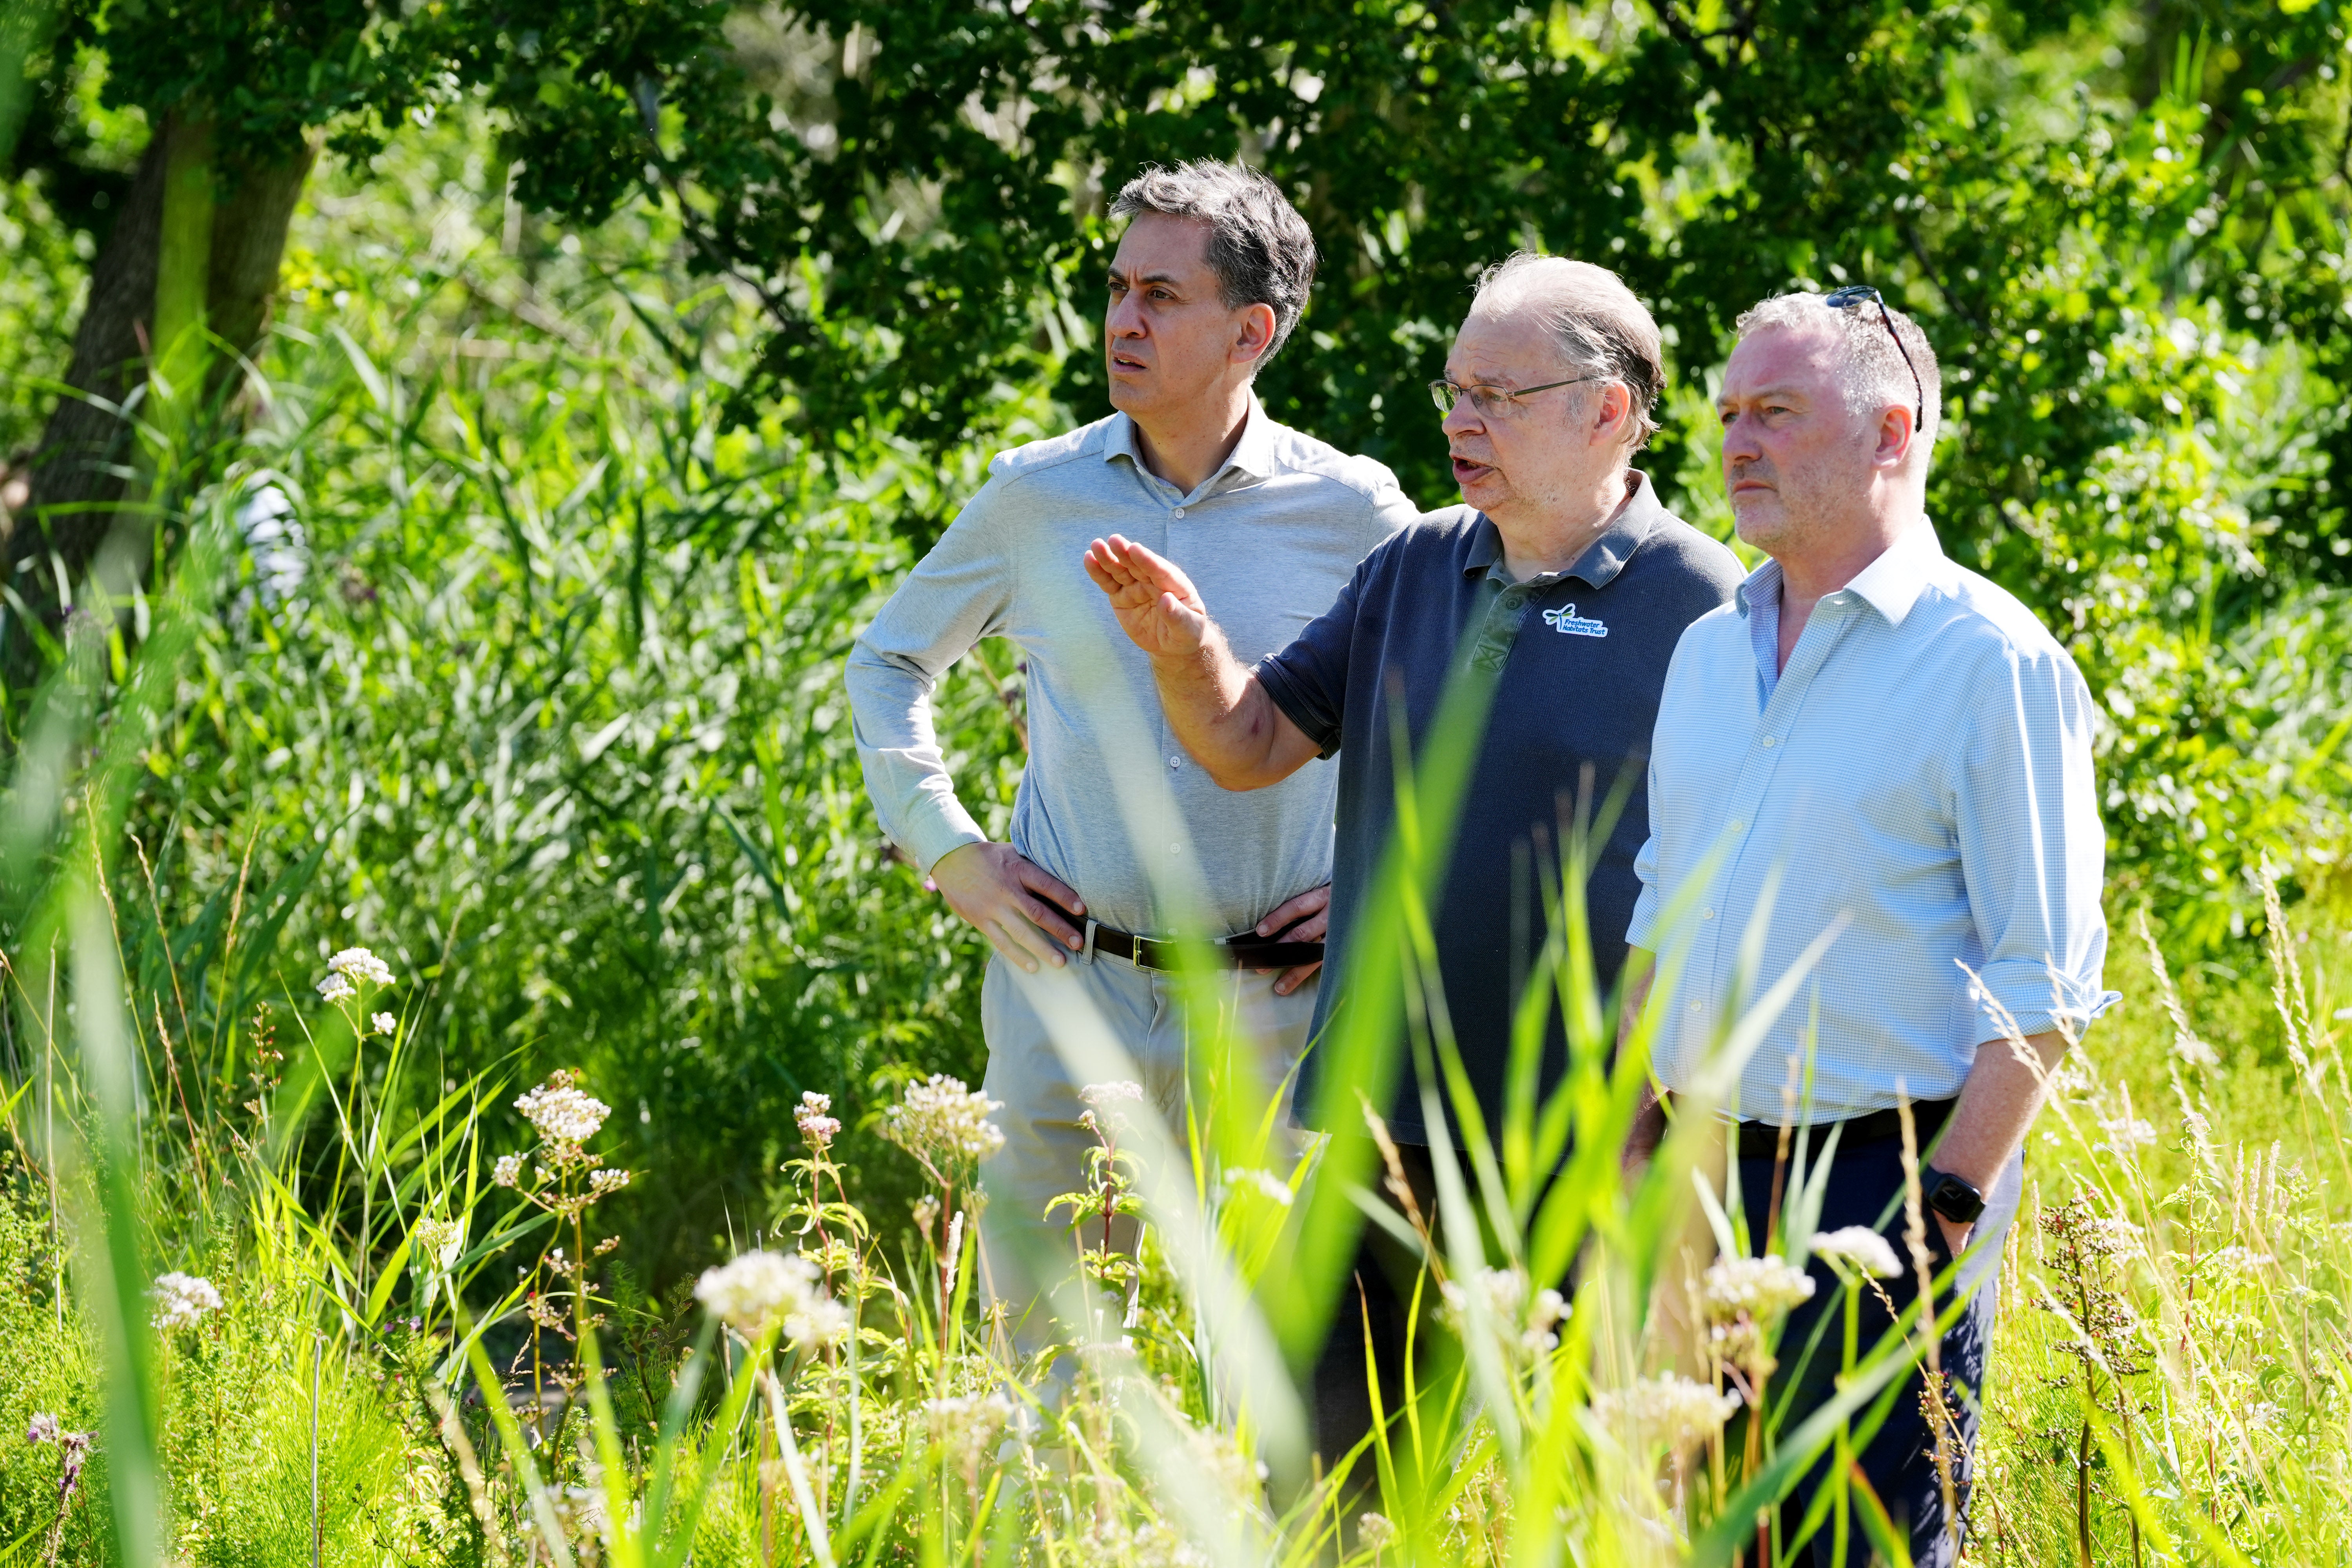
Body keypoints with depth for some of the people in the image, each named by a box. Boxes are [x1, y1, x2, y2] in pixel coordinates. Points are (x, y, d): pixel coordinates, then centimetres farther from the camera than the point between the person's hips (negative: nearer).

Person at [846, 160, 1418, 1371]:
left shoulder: (1352, 513, -1)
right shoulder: (1036, 497, 3)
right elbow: (888, 663, 19)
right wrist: (947, 852, 7)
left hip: (1275, 1006, -1)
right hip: (1069, 994, 1)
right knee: (1044, 1347, 4)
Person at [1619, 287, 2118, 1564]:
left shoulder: (1993, 662, -7)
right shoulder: (1709, 653, 14)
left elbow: (2042, 980, -10)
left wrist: (1950, 1207, -15)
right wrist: (1637, 1149, 15)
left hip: (1886, 1185, -6)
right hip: (1709, 1181, 7)